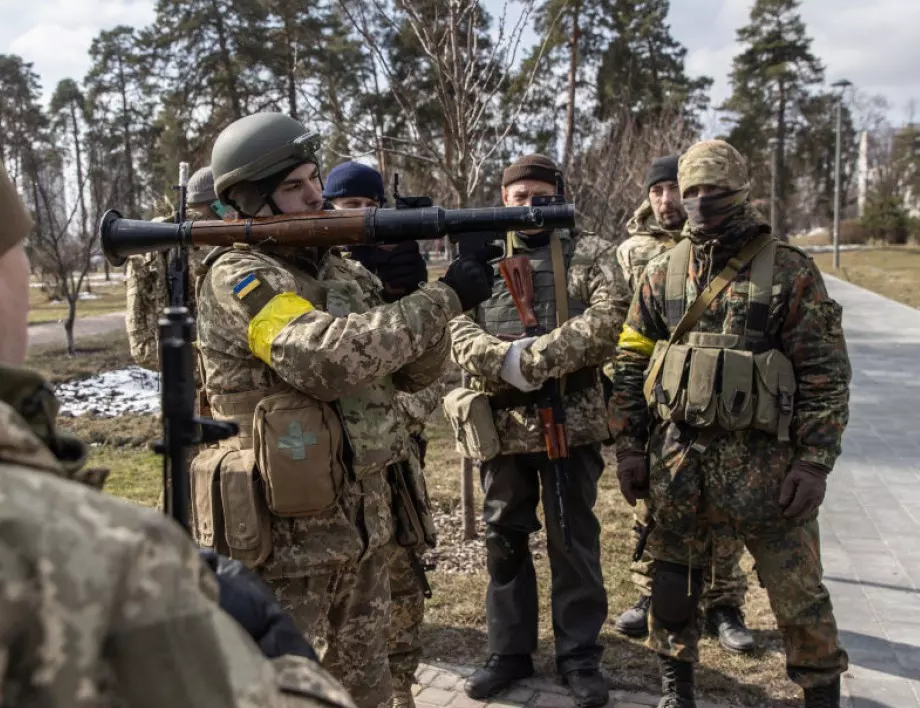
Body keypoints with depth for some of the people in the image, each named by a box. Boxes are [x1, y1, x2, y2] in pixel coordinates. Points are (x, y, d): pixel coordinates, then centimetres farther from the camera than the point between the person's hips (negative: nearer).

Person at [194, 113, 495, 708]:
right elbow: (325, 356, -32)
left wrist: (411, 288, -11)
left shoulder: (343, 270, 8)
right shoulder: (235, 277, -14)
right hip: (286, 535, -7)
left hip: (364, 523, 7)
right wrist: (443, 300, -26)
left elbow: (414, 370, 7)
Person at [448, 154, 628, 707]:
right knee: (504, 541, 13)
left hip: (571, 422, -2)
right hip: (502, 426, 3)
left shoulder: (591, 254, 3)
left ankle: (580, 655, 24)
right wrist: (505, 360, -21)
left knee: (574, 542, 8)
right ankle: (510, 651, 29)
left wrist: (538, 356, -21)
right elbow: (461, 335, -1)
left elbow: (607, 320, -12)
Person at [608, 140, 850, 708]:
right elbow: (631, 365, 9)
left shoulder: (790, 272, -3)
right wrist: (629, 446, 5)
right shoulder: (662, 273, 6)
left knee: (797, 591, 6)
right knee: (674, 581, 14)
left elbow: (826, 374, -4)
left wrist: (815, 461, -10)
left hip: (764, 461, -3)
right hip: (677, 459, 3)